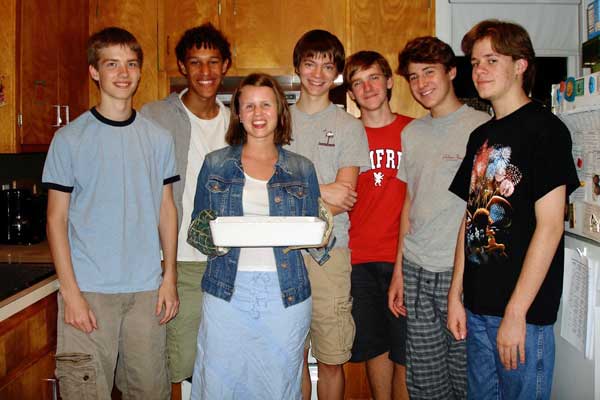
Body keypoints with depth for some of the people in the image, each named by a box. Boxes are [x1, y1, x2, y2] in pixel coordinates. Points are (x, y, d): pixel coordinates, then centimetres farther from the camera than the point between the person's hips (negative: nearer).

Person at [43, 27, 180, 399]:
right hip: (89, 289, -2)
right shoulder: (70, 138, -2)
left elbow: (166, 209, 9)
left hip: (147, 289, 3)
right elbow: (57, 219, -2)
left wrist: (170, 278, 3)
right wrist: (70, 292, -8)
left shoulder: (159, 138, 6)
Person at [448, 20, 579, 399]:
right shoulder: (481, 136, 12)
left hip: (524, 311, -7)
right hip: (477, 308, 7)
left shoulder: (544, 129, -9)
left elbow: (550, 225, -16)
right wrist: (456, 294, 8)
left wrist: (516, 312, -17)